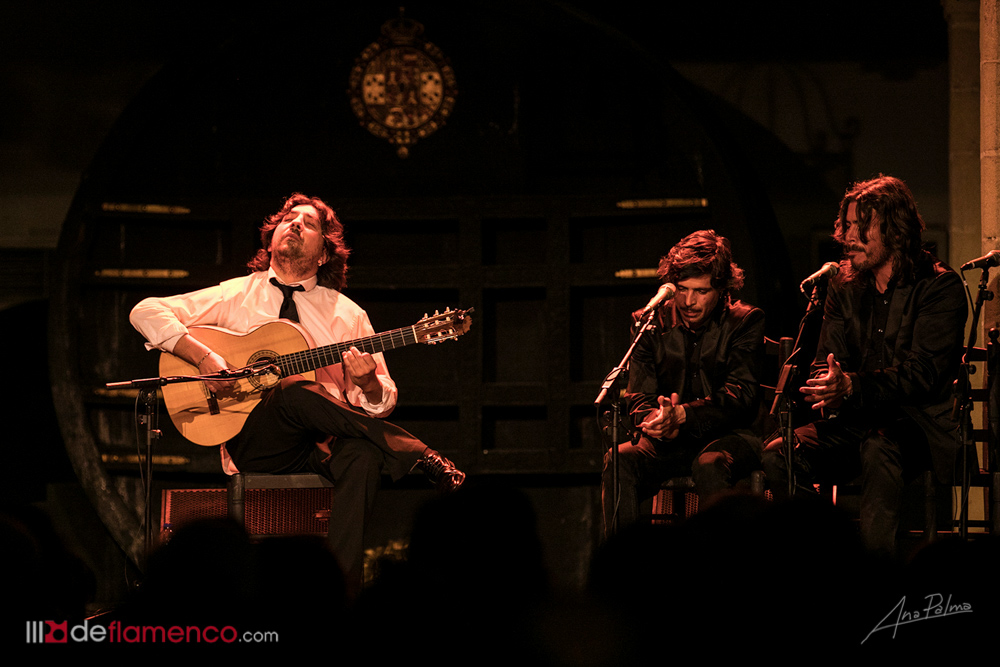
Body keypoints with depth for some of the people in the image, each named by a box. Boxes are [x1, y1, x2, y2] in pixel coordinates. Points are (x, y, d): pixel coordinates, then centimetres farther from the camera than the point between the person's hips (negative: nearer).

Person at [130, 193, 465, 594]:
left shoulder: (347, 315, 14)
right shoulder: (235, 296, 10)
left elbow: (384, 402, 12)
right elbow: (146, 312, 3)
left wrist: (368, 384, -14)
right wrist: (203, 357, -13)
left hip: (324, 442, 1)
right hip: (254, 445, -1)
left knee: (364, 455, -36)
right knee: (295, 392, -35)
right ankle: (420, 456, -31)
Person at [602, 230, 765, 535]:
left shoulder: (745, 321, -1)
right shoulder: (653, 323, 7)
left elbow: (741, 393, -13)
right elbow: (639, 398, 4)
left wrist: (682, 416, -28)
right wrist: (659, 421, -22)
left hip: (728, 435, -2)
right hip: (669, 441, 3)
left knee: (709, 465, -38)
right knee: (617, 461, -28)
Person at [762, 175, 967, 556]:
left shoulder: (941, 287, -6)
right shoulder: (845, 287, 13)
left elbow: (923, 374, -16)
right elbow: (828, 362, 9)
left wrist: (851, 386, -30)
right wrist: (828, 387, -17)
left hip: (917, 423, -5)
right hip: (855, 423, 5)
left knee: (878, 449, -39)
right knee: (777, 454, -21)